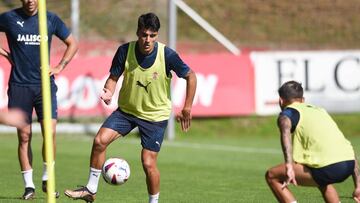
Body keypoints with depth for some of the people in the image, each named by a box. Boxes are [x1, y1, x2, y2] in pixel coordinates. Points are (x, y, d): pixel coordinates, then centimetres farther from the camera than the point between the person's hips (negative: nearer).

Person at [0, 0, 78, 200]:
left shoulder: (51, 19, 3)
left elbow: (72, 43, 16)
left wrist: (60, 67, 5)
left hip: (45, 84, 1)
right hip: (19, 86, 0)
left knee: (50, 131, -12)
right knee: (24, 136, 2)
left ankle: (47, 179, 6)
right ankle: (28, 185, 10)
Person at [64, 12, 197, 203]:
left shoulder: (167, 55, -19)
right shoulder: (125, 51, -14)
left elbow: (190, 76, -7)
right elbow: (113, 77, -2)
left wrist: (187, 108, -6)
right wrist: (109, 92, -25)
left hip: (156, 115, -2)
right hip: (126, 109, 3)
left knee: (148, 163, -7)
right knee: (100, 140, -15)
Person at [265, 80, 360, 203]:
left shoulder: (287, 113, 10)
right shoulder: (320, 110, 31)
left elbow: (285, 130, -17)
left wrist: (289, 166, -29)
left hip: (328, 168, -7)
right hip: (349, 164, 7)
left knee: (272, 176, 7)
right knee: (322, 180, 41)